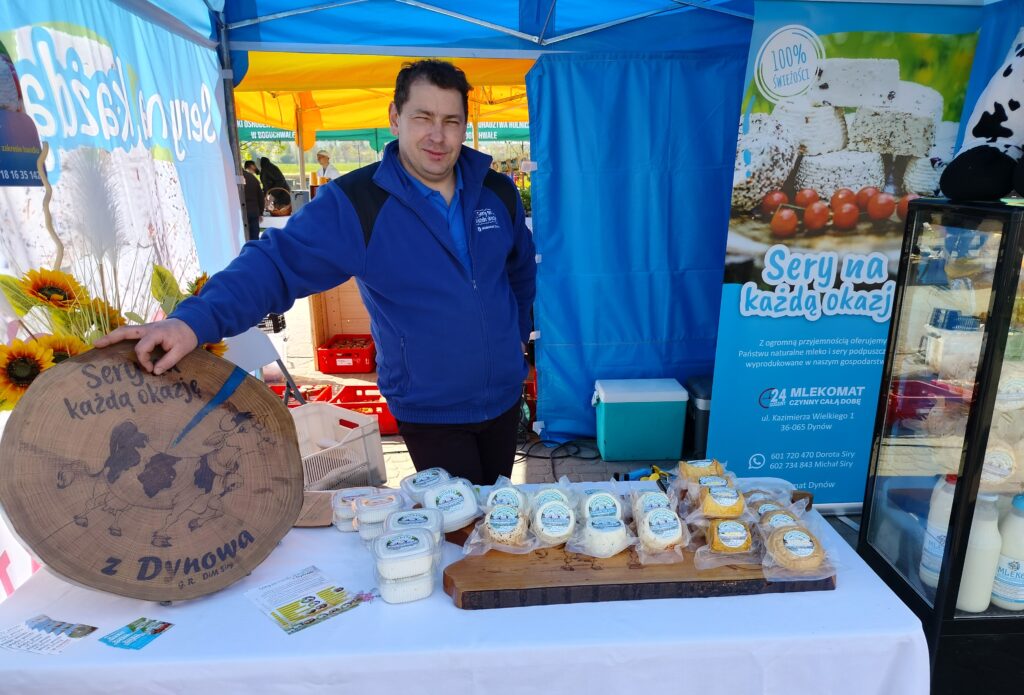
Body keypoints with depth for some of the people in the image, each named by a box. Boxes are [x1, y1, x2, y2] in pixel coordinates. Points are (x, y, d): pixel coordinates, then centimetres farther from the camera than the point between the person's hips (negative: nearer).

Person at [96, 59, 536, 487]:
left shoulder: (498, 192, -1)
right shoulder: (355, 204, -15)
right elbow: (276, 263, -23)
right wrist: (196, 321, -37)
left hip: (504, 399, 5)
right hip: (429, 414, -4)